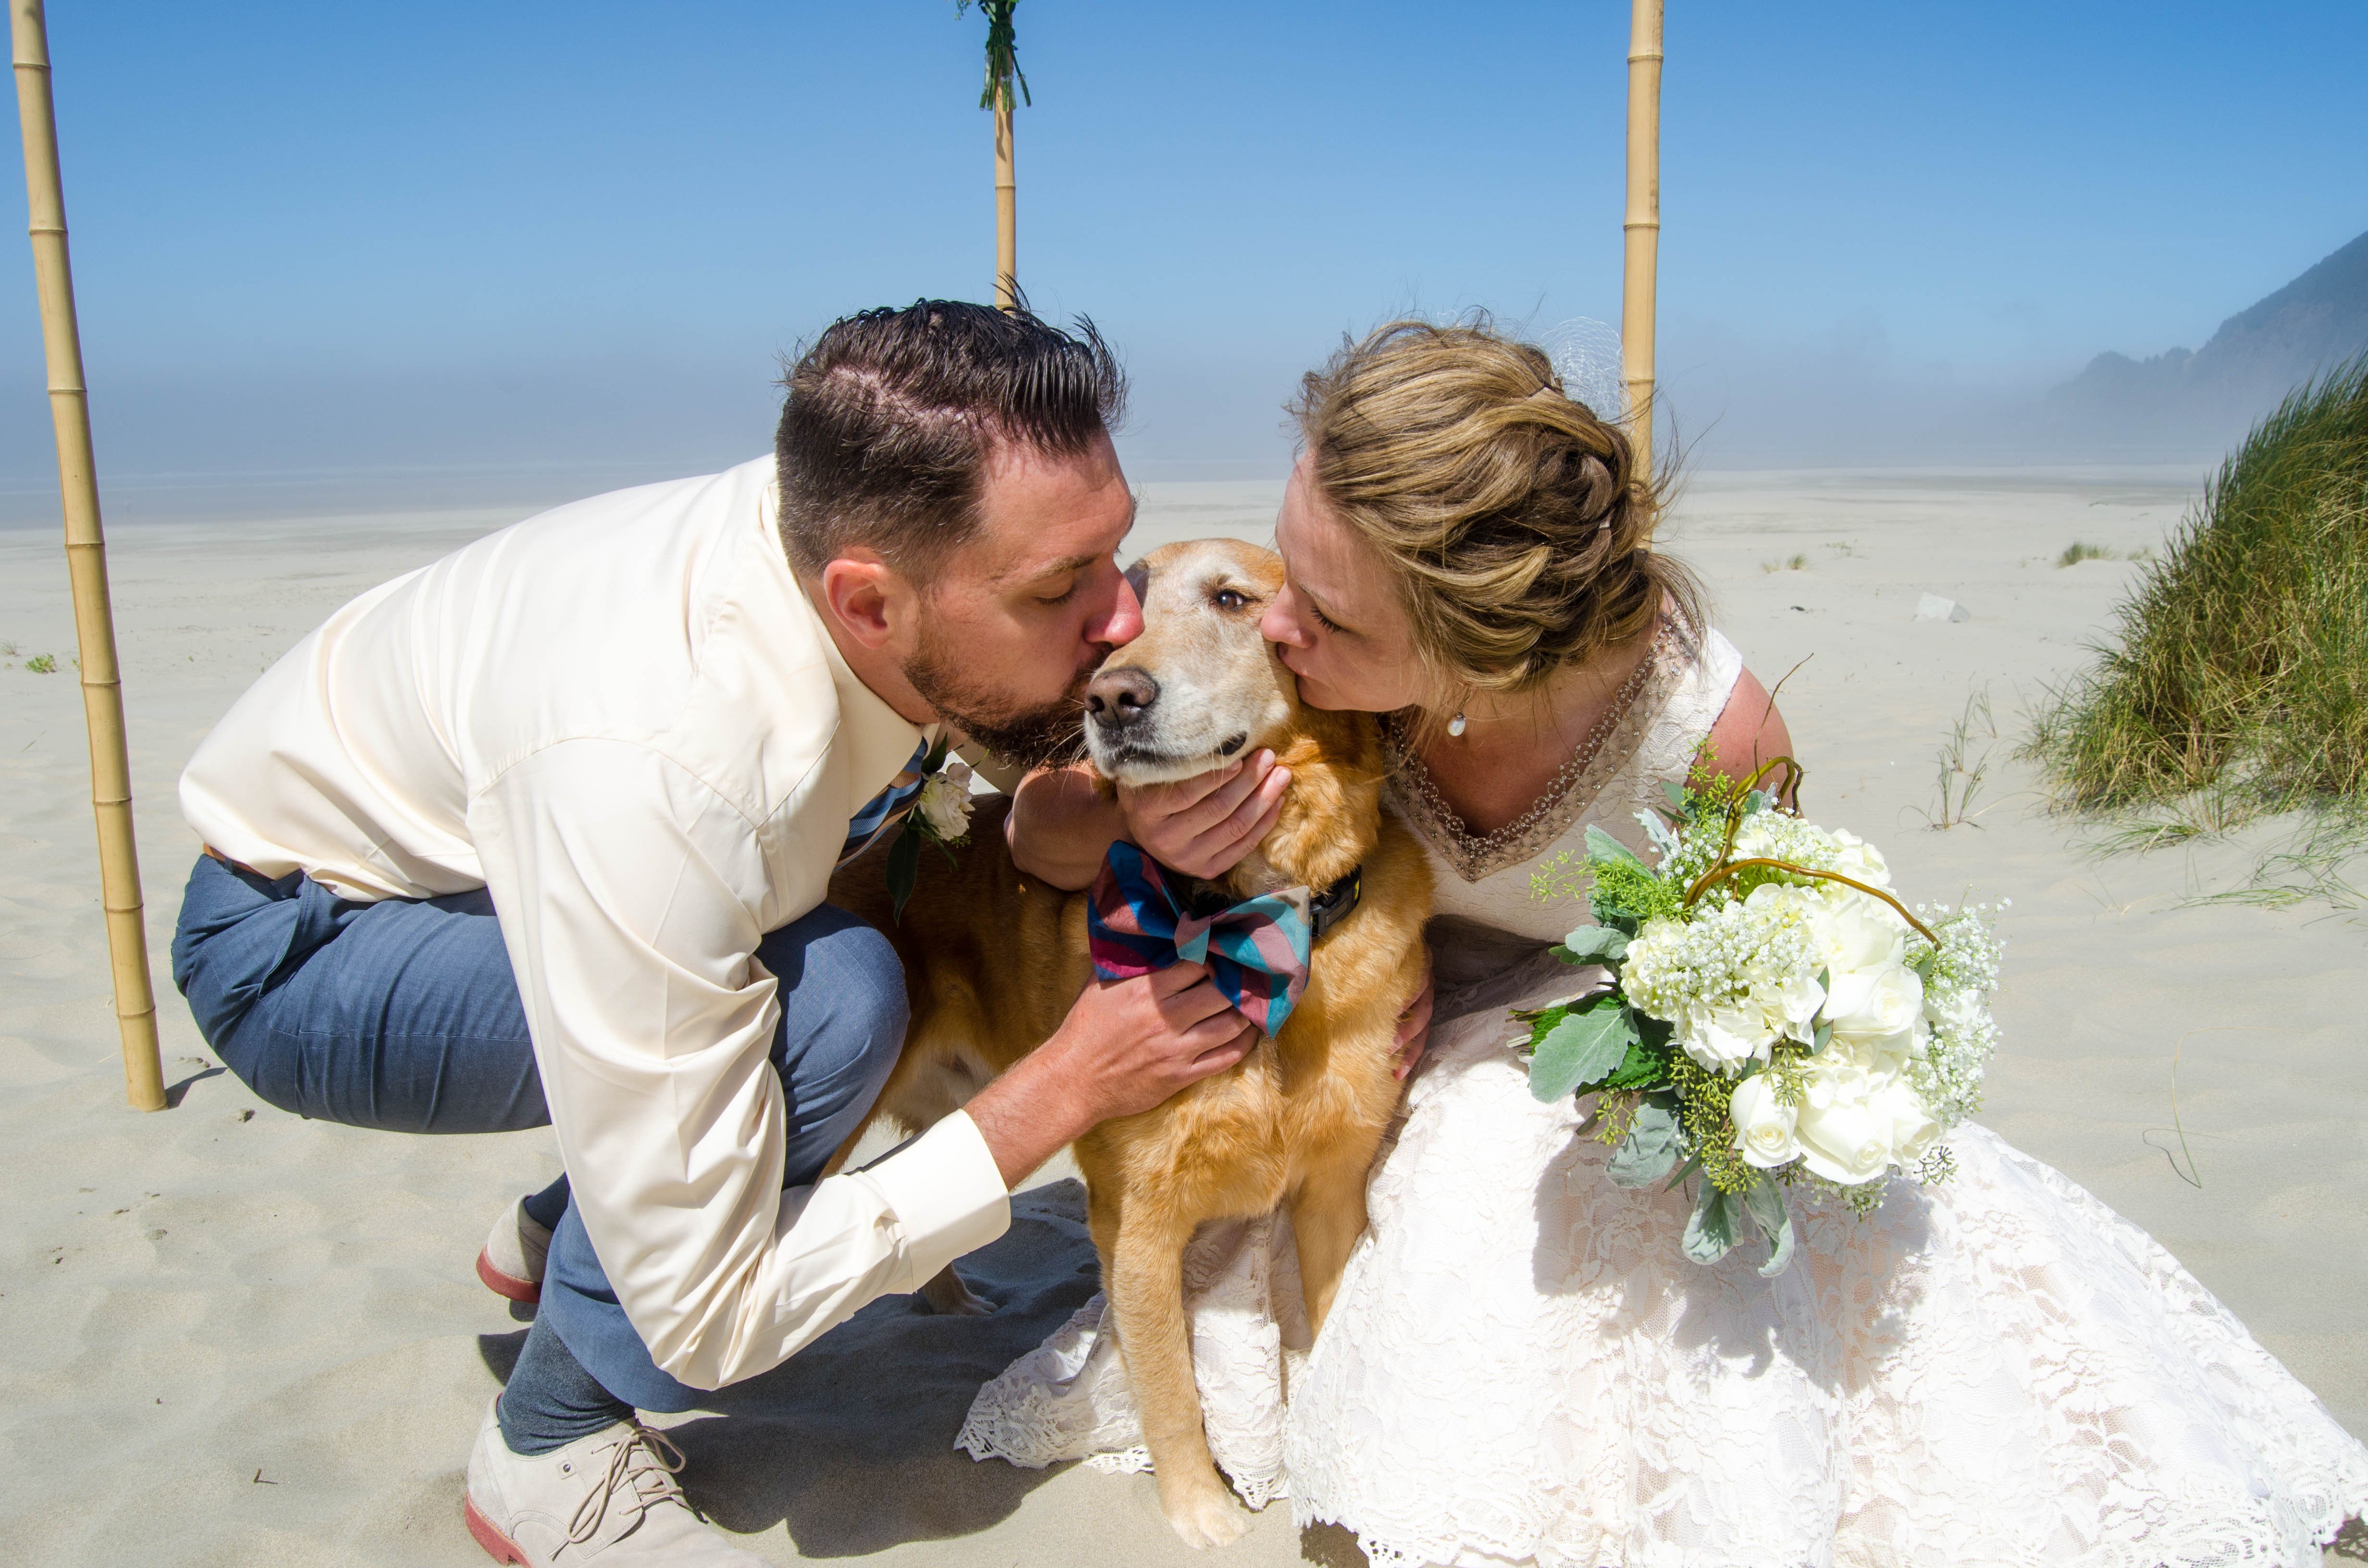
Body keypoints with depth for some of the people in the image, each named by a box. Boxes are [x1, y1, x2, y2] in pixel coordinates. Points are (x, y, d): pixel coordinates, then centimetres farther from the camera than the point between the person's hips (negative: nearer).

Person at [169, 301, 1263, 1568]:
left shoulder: (870, 530, -23)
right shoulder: (656, 772, -41)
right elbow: (708, 1318, -32)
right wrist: (1062, 1093, -27)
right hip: (294, 940, -7)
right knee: (827, 999, -30)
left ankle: (557, 1238, 15)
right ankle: (553, 1454, -4)